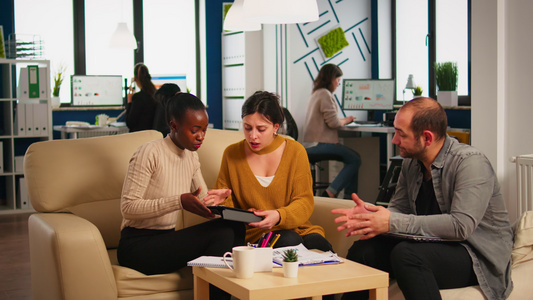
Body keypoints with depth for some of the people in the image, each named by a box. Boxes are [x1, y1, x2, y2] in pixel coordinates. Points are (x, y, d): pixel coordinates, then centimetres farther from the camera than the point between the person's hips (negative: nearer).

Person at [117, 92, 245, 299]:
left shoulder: (191, 156, 10)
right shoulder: (150, 153, -14)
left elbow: (201, 198, 19)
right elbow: (128, 208, -19)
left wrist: (213, 199, -6)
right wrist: (178, 202, -29)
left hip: (165, 240, 7)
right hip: (137, 245, -7)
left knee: (232, 229, -18)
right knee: (221, 233, -24)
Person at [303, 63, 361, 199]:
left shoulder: (316, 93, 20)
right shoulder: (325, 94, -12)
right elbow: (333, 123, -17)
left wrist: (342, 120, 14)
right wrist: (345, 121, 3)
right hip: (320, 144, -10)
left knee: (353, 158, 8)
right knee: (355, 160, -11)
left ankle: (349, 197, 3)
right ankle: (331, 192, -15)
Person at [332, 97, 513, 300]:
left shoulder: (471, 163, -18)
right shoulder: (411, 163, 7)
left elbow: (461, 226, -28)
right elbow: (398, 208, 11)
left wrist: (393, 222, -28)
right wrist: (371, 215, -14)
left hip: (480, 256, -7)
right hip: (431, 246, 7)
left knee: (406, 254, -33)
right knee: (361, 251, -10)